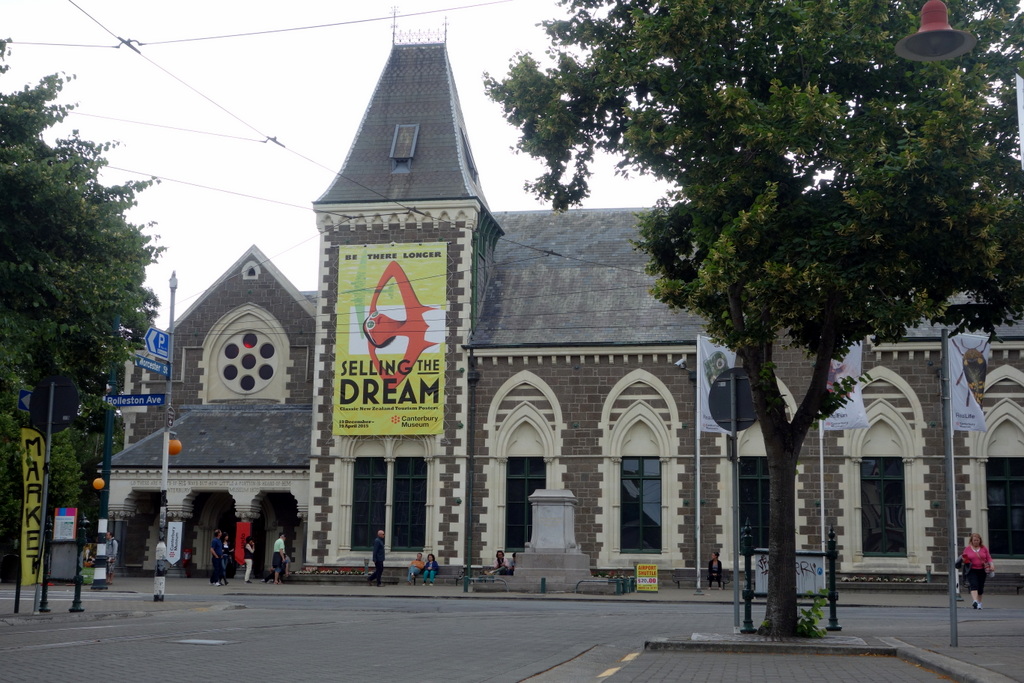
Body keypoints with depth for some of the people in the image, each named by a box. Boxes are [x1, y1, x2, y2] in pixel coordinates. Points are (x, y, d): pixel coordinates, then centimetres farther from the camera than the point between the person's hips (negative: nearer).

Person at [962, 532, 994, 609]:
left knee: (981, 588, 7)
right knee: (974, 585, -19)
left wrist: (991, 564, -8)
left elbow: (988, 558, 9)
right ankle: (975, 602, -30)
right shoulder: (967, 549, 4)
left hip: (981, 571, 2)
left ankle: (979, 603, 23)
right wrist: (965, 561, -10)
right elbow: (964, 559, 12)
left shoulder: (984, 548, 7)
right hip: (972, 571, -2)